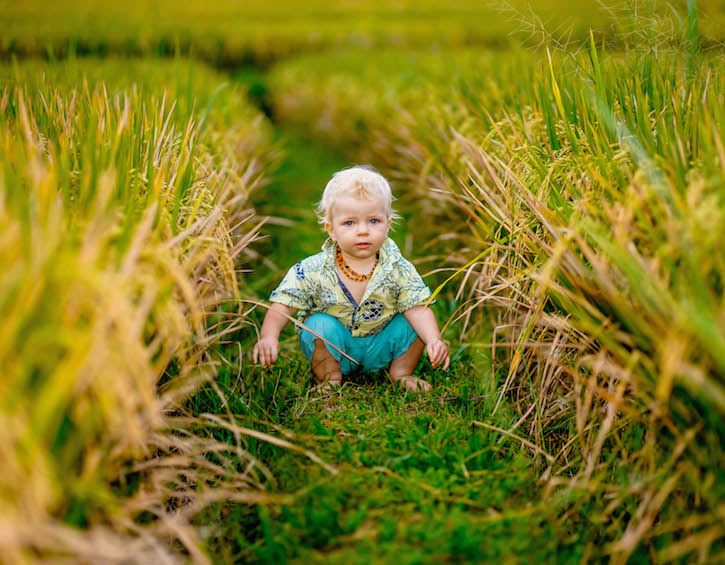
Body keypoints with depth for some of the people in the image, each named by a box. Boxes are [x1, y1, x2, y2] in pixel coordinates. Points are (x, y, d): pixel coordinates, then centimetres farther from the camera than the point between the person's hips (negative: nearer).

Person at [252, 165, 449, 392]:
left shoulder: (398, 269, -13)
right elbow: (282, 306, -16)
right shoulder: (313, 271, -18)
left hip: (379, 349, 2)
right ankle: (330, 379, -4)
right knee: (321, 324, -28)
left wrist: (434, 341, -31)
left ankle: (401, 374, 9)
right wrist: (268, 337, -33)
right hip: (334, 348, -1)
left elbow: (418, 308, -15)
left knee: (413, 323, -16)